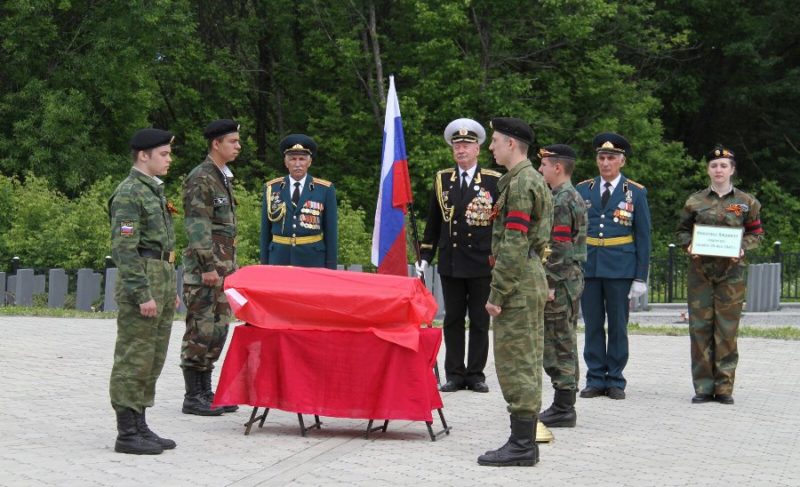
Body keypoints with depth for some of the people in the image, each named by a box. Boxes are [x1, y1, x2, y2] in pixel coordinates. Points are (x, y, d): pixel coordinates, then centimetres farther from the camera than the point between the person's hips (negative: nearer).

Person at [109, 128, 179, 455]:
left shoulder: (154, 191, 19)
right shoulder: (129, 193, -12)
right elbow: (124, 248, -18)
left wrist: (170, 290, 22)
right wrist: (142, 294, -21)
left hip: (162, 282, 10)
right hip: (142, 282, -10)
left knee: (152, 361, 11)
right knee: (133, 361, -6)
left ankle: (140, 427, 17)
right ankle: (127, 434, -2)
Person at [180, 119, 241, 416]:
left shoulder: (223, 177, 18)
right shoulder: (200, 179, -12)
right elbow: (197, 225, -18)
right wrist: (208, 266, -21)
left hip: (223, 266, 9)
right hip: (203, 268, -9)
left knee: (218, 331, 11)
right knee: (201, 332, -6)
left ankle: (206, 391, 18)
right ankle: (193, 398, -1)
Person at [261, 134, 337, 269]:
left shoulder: (325, 190, 2)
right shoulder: (271, 188, 7)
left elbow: (331, 232, 3)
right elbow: (265, 231, 10)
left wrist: (331, 269, -1)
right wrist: (264, 265, 6)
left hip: (313, 260, -1)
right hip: (279, 258, 1)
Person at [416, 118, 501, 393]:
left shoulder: (494, 181, -1)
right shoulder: (442, 180, 8)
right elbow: (433, 222, 11)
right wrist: (425, 256, 7)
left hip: (482, 263, -2)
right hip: (450, 263, 2)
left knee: (480, 321, 3)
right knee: (453, 319, 6)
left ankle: (476, 374, 10)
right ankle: (454, 374, 11)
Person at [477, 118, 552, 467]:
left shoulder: (521, 182, -15)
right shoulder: (532, 180, 18)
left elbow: (514, 245, -21)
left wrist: (497, 293, -19)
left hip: (518, 284, -11)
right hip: (532, 280, 11)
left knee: (515, 363, -8)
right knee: (525, 363, 12)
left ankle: (521, 445, -6)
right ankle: (525, 442, 16)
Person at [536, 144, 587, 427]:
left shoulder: (561, 201, -16)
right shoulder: (574, 197, 16)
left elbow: (558, 248, -20)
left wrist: (550, 285, -19)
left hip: (560, 283, -10)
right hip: (572, 279, 10)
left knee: (558, 345, -6)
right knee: (565, 343, 13)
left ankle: (563, 410, -3)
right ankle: (564, 406, 19)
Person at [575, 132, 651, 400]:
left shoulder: (636, 193, 3)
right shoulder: (582, 190, 8)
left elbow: (643, 237, 3)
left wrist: (640, 277, -2)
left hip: (620, 269, -2)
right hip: (588, 267, 2)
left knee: (618, 326, 3)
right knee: (592, 326, 5)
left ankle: (615, 381, 10)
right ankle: (595, 380, 11)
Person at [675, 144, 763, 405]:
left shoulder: (746, 202, 6)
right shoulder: (695, 201, 7)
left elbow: (756, 233, 10)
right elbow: (681, 231, 14)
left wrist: (742, 247, -9)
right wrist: (689, 245, -7)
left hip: (731, 272, -1)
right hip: (700, 270, 1)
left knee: (727, 329, 0)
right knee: (700, 327, -1)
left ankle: (724, 387, 6)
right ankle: (703, 387, 5)